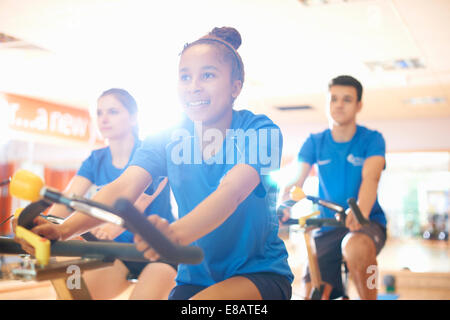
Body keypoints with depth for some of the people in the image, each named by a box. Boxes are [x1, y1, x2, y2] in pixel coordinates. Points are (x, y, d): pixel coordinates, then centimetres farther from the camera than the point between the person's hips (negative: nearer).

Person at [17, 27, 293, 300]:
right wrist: (62, 230, -38)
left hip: (261, 272, -4)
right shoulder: (167, 140, -3)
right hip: (196, 278, 4)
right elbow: (123, 188, -19)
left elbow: (231, 192, -33)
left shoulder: (259, 131, -14)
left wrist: (175, 233, -53)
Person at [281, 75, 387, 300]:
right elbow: (296, 181, -7)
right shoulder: (315, 142, 4)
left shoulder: (372, 139, -3)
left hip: (367, 222, -2)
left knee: (356, 248, -38)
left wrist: (360, 211, -43)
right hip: (327, 228, 3)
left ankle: (369, 298, -15)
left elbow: (370, 178, -22)